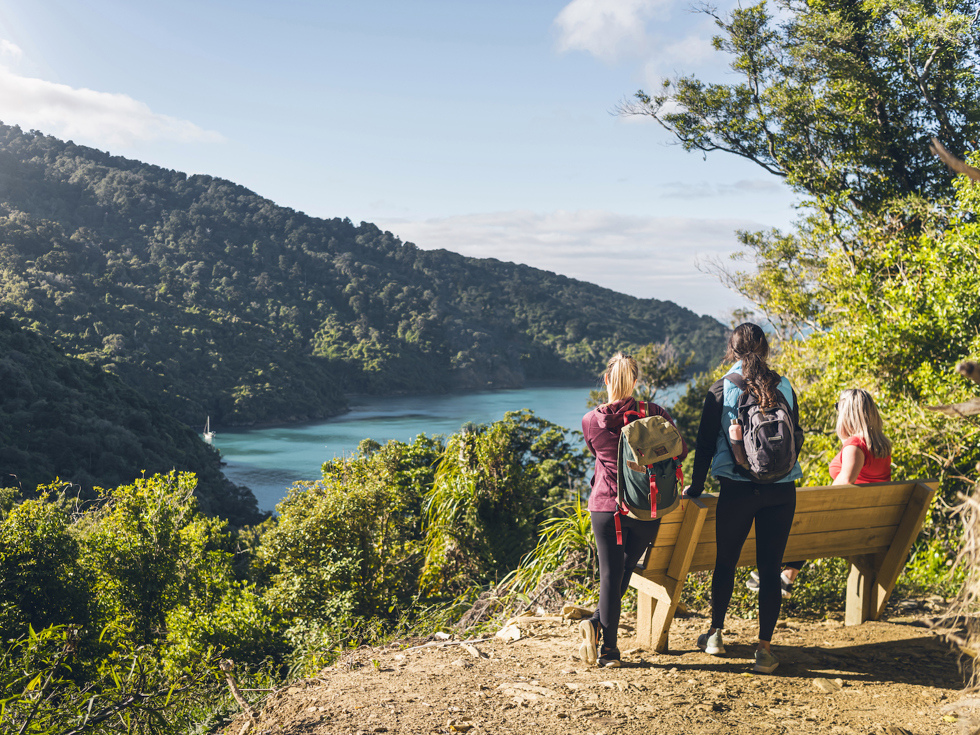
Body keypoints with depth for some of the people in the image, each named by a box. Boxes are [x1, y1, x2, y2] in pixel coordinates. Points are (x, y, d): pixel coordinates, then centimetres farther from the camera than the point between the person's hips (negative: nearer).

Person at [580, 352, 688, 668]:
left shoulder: (590, 420, -4)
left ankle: (609, 648, 1)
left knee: (610, 576, 5)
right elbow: (681, 450, 5)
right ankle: (598, 624, 11)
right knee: (625, 570, 19)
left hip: (605, 506, 0)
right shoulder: (655, 414, -7)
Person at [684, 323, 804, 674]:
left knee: (726, 562, 14)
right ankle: (764, 648, 7)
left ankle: (716, 633, 26)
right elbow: (797, 437, 13)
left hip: (737, 489, -1)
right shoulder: (785, 388, 4)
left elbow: (706, 444, 0)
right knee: (770, 568, 4)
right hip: (781, 491, 2)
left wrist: (696, 486, 11)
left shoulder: (721, 391, -2)